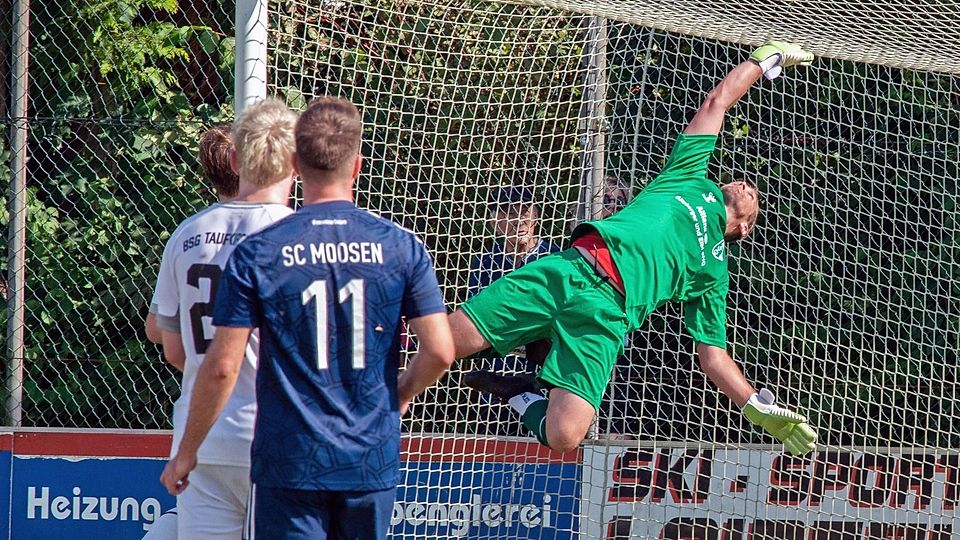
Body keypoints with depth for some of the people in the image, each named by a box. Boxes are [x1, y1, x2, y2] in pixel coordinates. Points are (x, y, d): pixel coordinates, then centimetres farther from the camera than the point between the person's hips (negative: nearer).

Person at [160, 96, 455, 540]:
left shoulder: (257, 253, -6)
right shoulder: (400, 246, -1)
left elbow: (222, 366, -6)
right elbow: (440, 351, -4)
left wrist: (186, 452, 6)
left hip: (289, 465, -2)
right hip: (373, 464, 2)